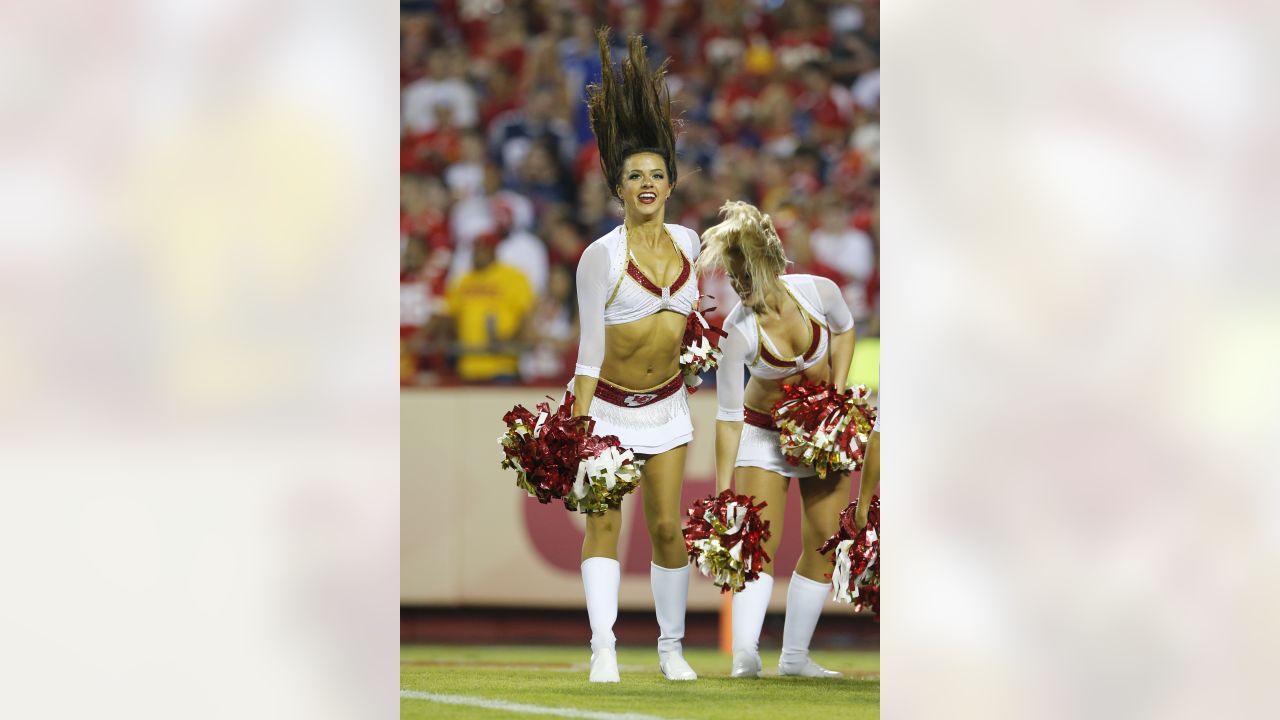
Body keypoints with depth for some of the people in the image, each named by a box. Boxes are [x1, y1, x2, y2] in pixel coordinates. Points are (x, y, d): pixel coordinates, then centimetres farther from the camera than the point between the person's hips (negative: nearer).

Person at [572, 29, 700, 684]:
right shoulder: (601, 257, -14)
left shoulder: (687, 242, 0)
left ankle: (672, 647, 11)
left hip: (666, 405, 4)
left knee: (667, 525, 2)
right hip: (609, 406, -4)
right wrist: (577, 428, -15)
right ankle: (603, 647, -10)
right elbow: (589, 350, -13)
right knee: (604, 522, -8)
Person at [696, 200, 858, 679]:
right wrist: (722, 494, -24)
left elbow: (843, 330, 4)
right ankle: (745, 653, -30)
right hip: (764, 430, -3)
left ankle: (795, 655, 9)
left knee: (825, 541, 1)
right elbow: (728, 417, -22)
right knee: (760, 538, -18)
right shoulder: (738, 331, -27)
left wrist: (837, 395, -8)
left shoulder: (819, 292, -21)